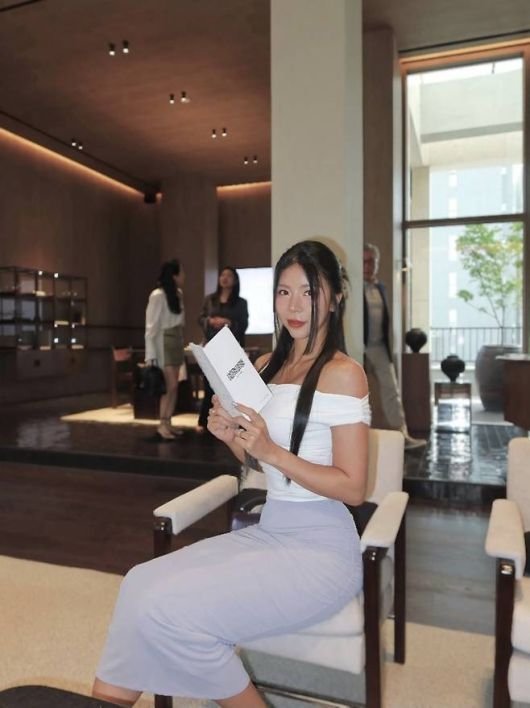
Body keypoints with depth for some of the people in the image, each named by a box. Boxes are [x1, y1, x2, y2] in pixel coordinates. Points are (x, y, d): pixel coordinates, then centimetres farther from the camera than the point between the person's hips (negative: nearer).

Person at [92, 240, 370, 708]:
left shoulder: (343, 373, -13)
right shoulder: (266, 366, 9)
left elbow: (353, 489, -14)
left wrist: (271, 451, -22)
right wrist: (231, 437, -3)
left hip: (320, 549, -6)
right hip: (266, 530, 7)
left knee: (171, 609, -18)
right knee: (142, 583, -10)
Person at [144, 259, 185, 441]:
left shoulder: (178, 294, 8)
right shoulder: (158, 295, -13)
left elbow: (179, 322, 8)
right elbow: (151, 327, -13)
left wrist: (182, 344, 3)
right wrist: (150, 355, -15)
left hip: (176, 342, 7)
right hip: (164, 343, -7)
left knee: (173, 387, 6)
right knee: (171, 386, -8)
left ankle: (168, 424, 12)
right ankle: (161, 425, 4)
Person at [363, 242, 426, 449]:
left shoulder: (381, 288, 11)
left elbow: (385, 318, 16)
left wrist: (387, 344, 13)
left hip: (380, 347, 6)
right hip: (360, 348, -6)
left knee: (391, 390, 3)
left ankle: (402, 434, 6)